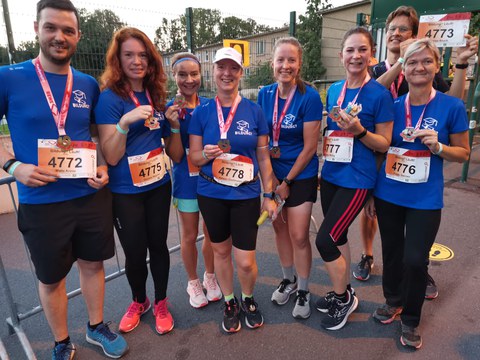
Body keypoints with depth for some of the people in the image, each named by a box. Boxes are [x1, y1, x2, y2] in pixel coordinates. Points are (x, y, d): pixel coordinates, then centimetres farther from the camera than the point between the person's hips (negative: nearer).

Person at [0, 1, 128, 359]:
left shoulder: (89, 85, 3)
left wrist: (103, 167, -3)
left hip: (92, 195, 3)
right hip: (41, 202, -2)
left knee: (93, 263, 17)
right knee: (51, 278, 14)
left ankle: (97, 327, 41)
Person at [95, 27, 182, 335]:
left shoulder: (157, 96, 4)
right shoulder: (109, 98, -10)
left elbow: (175, 154, 6)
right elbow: (111, 156, -15)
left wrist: (175, 125, -10)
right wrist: (125, 121, -28)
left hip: (158, 186, 4)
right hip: (125, 192, -3)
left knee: (158, 245, 11)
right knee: (135, 252, 8)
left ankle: (161, 303, 33)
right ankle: (138, 302, 37)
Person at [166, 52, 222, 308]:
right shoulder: (169, 109, -8)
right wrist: (174, 125, -24)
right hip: (187, 181, -2)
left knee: (212, 233, 14)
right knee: (190, 236, 12)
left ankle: (210, 277, 39)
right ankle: (193, 283, 36)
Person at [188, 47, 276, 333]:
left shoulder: (254, 111, -1)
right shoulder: (202, 112, -1)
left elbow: (263, 156, 2)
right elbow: (193, 156, 3)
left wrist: (269, 195, 1)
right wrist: (207, 153, -20)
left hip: (246, 195, -1)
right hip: (211, 195, 1)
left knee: (246, 261, 0)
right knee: (221, 251, 15)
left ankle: (248, 299, 34)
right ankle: (230, 303, 40)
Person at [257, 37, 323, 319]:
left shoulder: (310, 97, -14)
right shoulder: (265, 94, -1)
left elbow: (310, 147, -13)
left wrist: (287, 182, -10)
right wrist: (271, 178, -3)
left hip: (301, 175, -4)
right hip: (273, 173, 4)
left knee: (299, 235, -1)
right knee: (280, 228, 14)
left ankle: (303, 291, 23)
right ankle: (288, 280, 36)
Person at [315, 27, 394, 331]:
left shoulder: (380, 94, -10)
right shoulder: (334, 90, 8)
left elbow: (385, 144, -8)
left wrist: (358, 131, -23)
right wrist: (325, 143, 1)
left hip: (357, 180, -6)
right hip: (330, 175, 6)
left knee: (325, 240, -8)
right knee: (338, 236, 16)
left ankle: (343, 298, 18)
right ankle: (344, 293, 37)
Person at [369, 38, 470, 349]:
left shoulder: (452, 107, -5)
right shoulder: (393, 107, 1)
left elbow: (463, 153, 2)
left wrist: (437, 146, -20)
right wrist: (370, 193, 8)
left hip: (425, 200, -2)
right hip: (387, 195, 2)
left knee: (415, 259, 0)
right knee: (392, 252, 15)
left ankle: (411, 320, 26)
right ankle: (393, 301, 40)